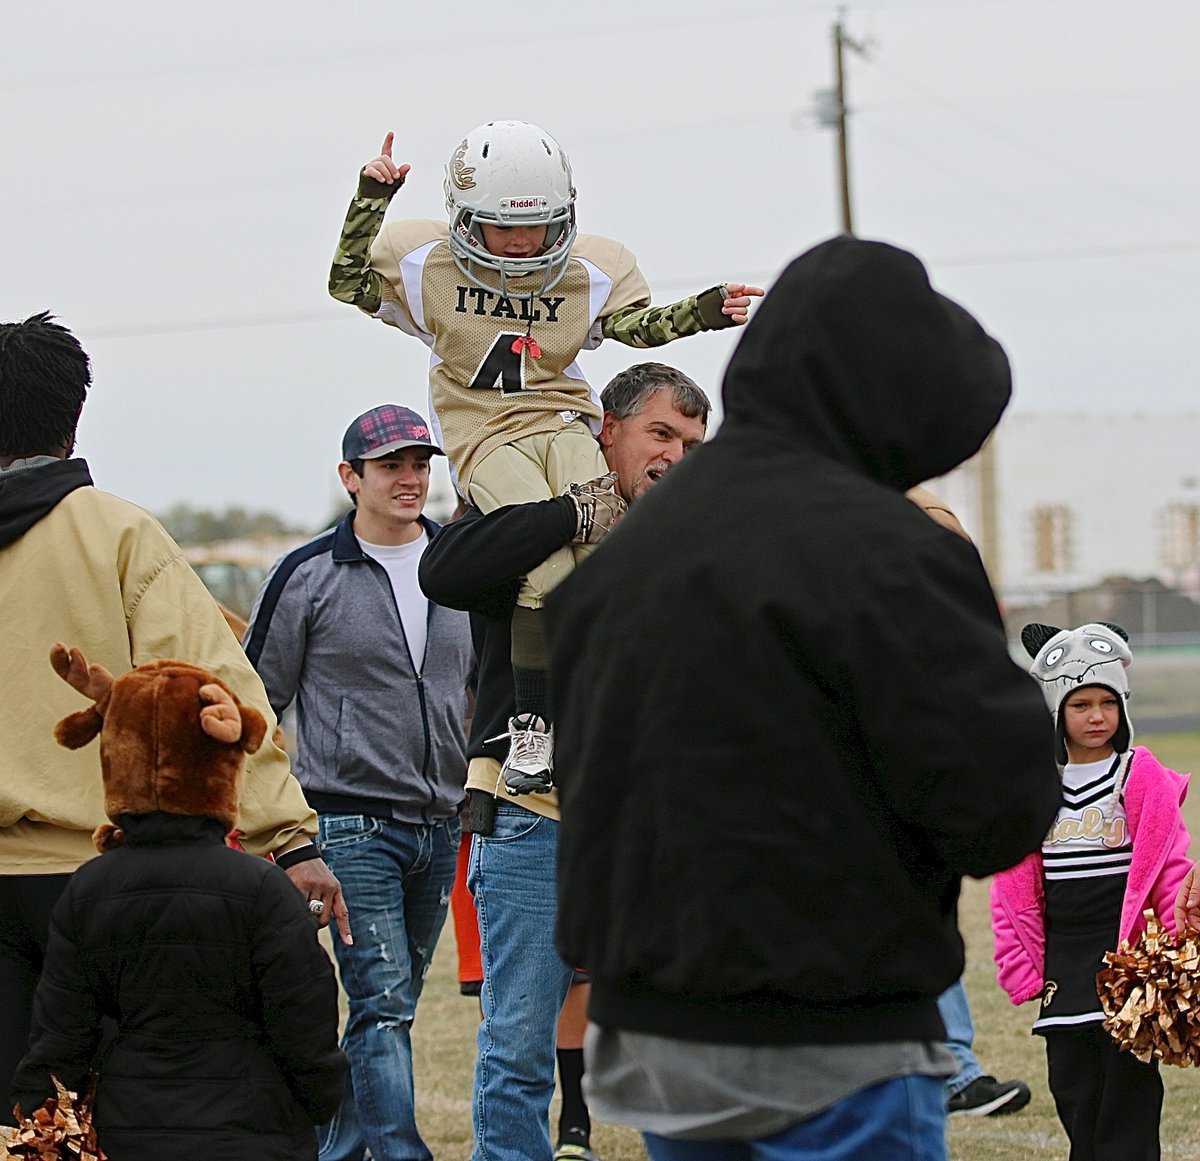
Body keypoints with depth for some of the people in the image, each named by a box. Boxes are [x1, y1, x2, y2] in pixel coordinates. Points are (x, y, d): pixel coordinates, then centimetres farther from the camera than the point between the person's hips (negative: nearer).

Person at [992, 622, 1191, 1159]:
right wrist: (1023, 971, 4)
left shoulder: (1143, 778, -2)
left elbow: (1172, 872, -3)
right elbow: (1015, 886, 11)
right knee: (1075, 1101, 7)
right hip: (1064, 974, 4)